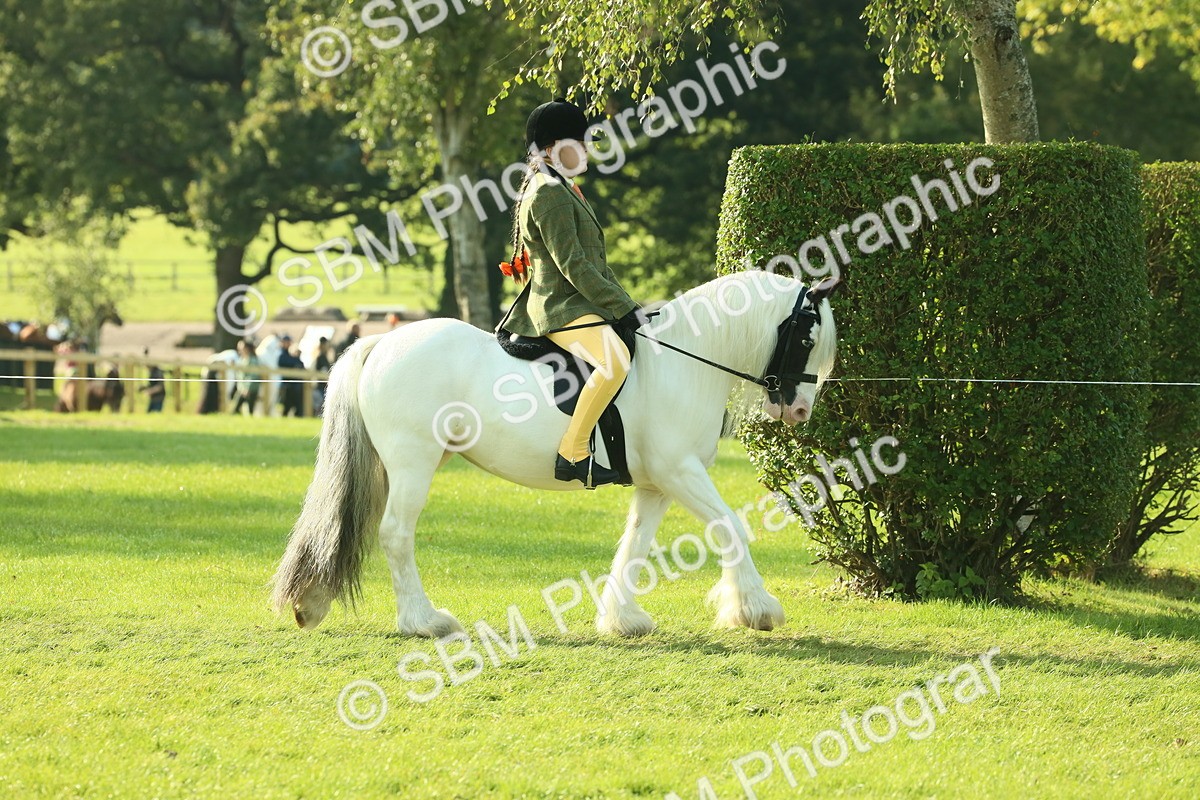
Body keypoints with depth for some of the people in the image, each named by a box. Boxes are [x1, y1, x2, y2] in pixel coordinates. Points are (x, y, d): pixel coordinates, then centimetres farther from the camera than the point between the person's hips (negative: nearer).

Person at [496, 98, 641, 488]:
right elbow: (573, 266, -20)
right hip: (560, 308, -11)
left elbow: (596, 262, 24)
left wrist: (625, 304, 17)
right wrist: (622, 308, -20)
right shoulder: (549, 196, -13)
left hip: (578, 305, 11)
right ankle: (571, 454, -33)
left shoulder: (567, 192, 20)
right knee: (615, 358, -35)